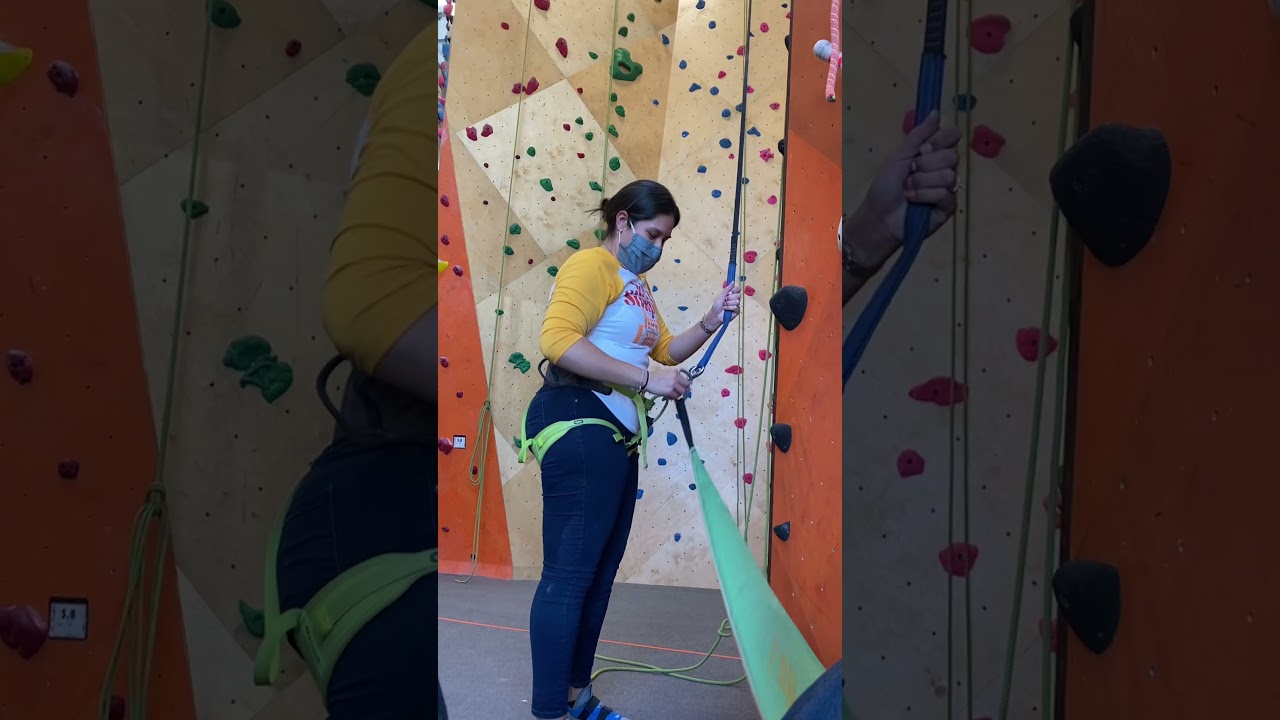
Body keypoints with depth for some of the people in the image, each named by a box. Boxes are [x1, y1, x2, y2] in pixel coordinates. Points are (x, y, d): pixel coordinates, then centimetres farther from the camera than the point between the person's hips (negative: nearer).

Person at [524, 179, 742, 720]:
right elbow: (558, 340, -24)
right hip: (578, 423, -10)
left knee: (599, 572, 14)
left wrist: (711, 322, 5)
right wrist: (646, 378, -21)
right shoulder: (591, 266, -10)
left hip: (615, 431, 10)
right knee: (569, 573, -7)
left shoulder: (635, 284, 21)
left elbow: (665, 350, 23)